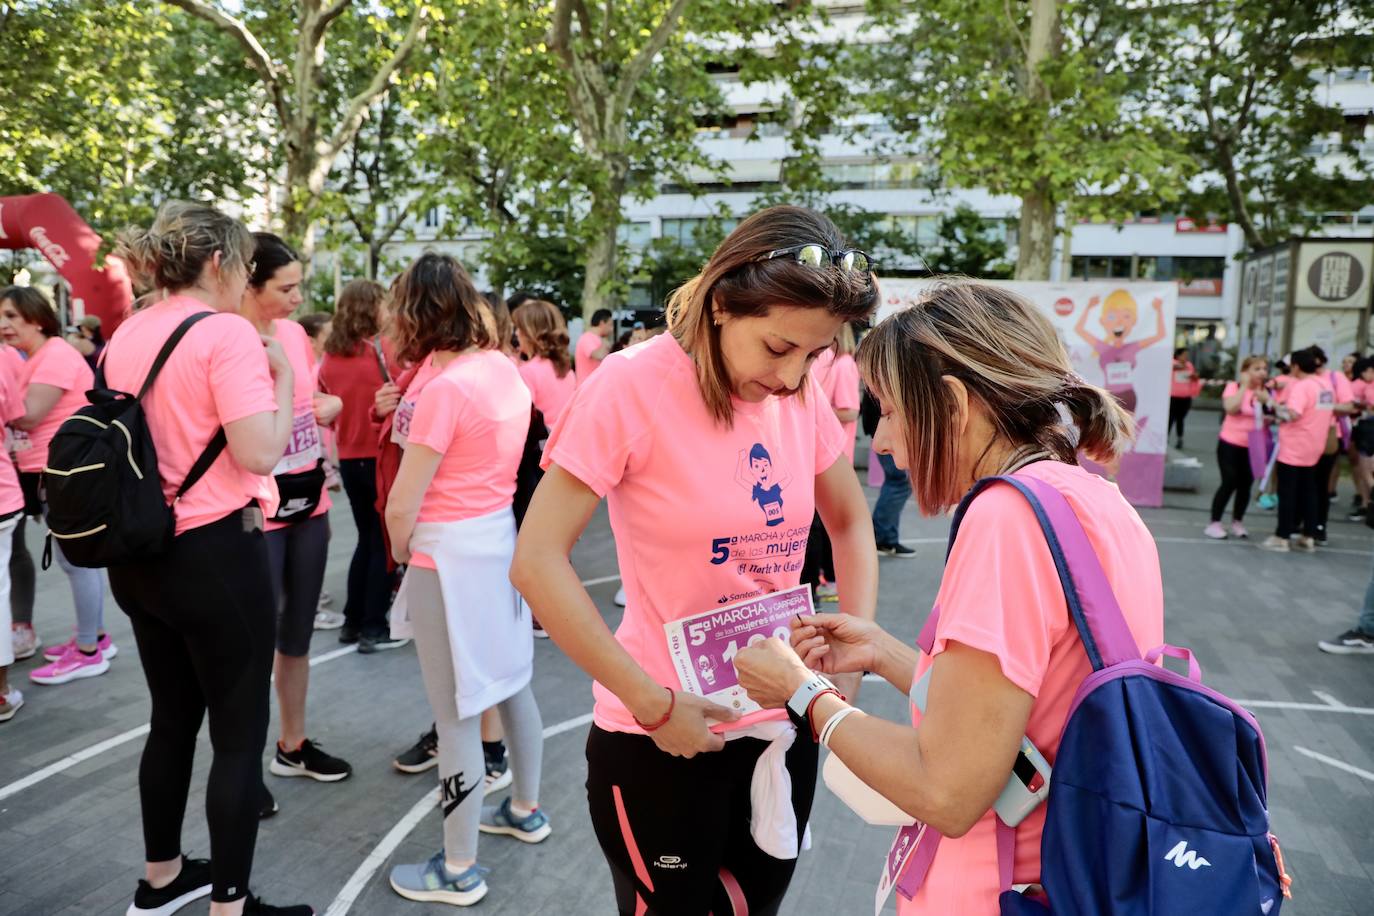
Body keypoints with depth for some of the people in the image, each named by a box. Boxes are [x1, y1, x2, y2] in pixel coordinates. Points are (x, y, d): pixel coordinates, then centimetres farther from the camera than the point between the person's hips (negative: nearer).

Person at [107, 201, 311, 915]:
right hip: (215, 553, -9)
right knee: (239, 735, 4)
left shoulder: (125, 336, 10)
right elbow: (260, 453, -22)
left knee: (173, 718, 22)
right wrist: (282, 376, -9)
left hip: (138, 553, 9)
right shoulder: (226, 331, -16)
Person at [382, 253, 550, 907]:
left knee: (457, 715, 3)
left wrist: (400, 553, 1)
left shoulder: (446, 386, -19)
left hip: (452, 557, -8)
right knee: (510, 683, 21)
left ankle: (459, 871, 17)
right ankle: (525, 810, 40)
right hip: (503, 539, 9)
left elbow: (402, 505, -16)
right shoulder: (503, 367, 4)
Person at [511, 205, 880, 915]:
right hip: (662, 739, -5)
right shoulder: (633, 386, -18)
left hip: (784, 725, 5)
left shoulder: (803, 394, -3)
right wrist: (654, 703, -19)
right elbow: (536, 563, -19)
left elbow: (851, 524, 12)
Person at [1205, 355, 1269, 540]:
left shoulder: (1265, 391, 5)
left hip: (1253, 447, 4)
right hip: (1230, 444, -4)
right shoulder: (1234, 387, -7)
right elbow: (1231, 408, -25)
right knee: (1229, 483, -8)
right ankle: (1214, 523, 2)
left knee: (1246, 484, 7)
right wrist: (1244, 386, -19)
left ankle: (1237, 522, 23)